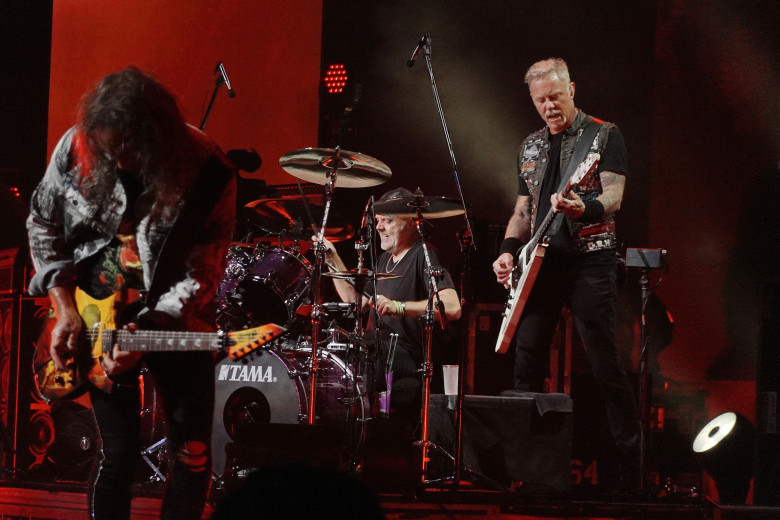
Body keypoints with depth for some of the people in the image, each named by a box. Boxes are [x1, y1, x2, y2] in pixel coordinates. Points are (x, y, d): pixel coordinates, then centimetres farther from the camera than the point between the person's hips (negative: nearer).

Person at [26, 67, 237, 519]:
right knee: (120, 452, 0)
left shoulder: (209, 176, -20)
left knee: (193, 456, 0)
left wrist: (147, 333, -23)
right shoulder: (77, 148, -13)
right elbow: (43, 225, 2)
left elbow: (201, 275, -14)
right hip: (96, 316, 1)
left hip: (176, 319, -1)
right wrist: (66, 309, -6)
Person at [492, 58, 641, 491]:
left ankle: (629, 467, -5)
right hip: (541, 262, 6)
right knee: (527, 362, 3)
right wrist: (508, 249, 5)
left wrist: (582, 207, -32)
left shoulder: (604, 136, 1)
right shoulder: (530, 147, 18)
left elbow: (614, 196, -11)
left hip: (589, 260, -6)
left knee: (605, 365, -9)